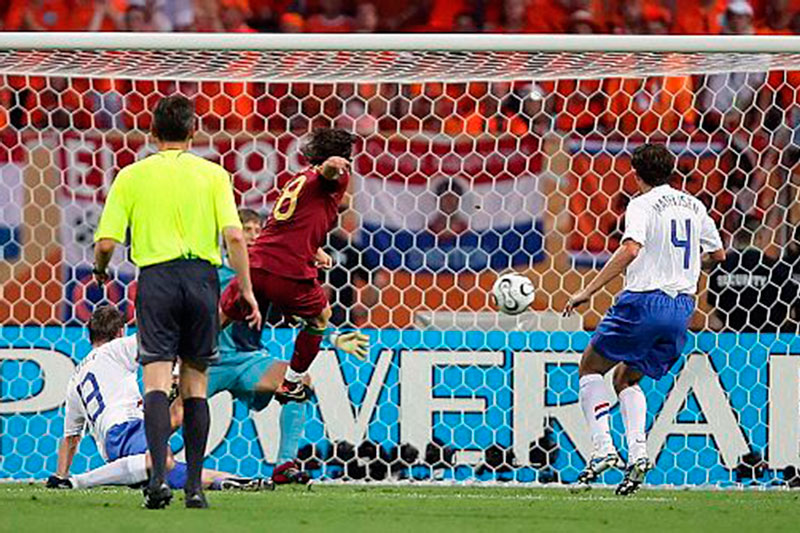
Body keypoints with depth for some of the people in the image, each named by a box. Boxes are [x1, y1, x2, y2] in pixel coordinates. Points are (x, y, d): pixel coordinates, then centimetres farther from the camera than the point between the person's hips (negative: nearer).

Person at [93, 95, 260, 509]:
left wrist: (101, 271, 22)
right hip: (201, 277, 1)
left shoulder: (131, 176, 4)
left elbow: (106, 242, 1)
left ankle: (159, 475, -26)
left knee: (156, 381, -7)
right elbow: (233, 236, -5)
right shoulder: (212, 174, 5)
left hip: (155, 278, -1)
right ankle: (194, 486, 10)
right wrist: (246, 290, 1)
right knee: (195, 385, 10)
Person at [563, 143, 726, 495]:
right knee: (626, 379, 21)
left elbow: (631, 249, -24)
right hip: (682, 306, 7)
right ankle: (637, 453, -1)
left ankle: (603, 449, -7)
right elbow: (717, 255, 25)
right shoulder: (694, 206, 14)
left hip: (644, 301, -7)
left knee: (590, 368, 10)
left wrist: (588, 291, -23)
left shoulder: (643, 205, -7)